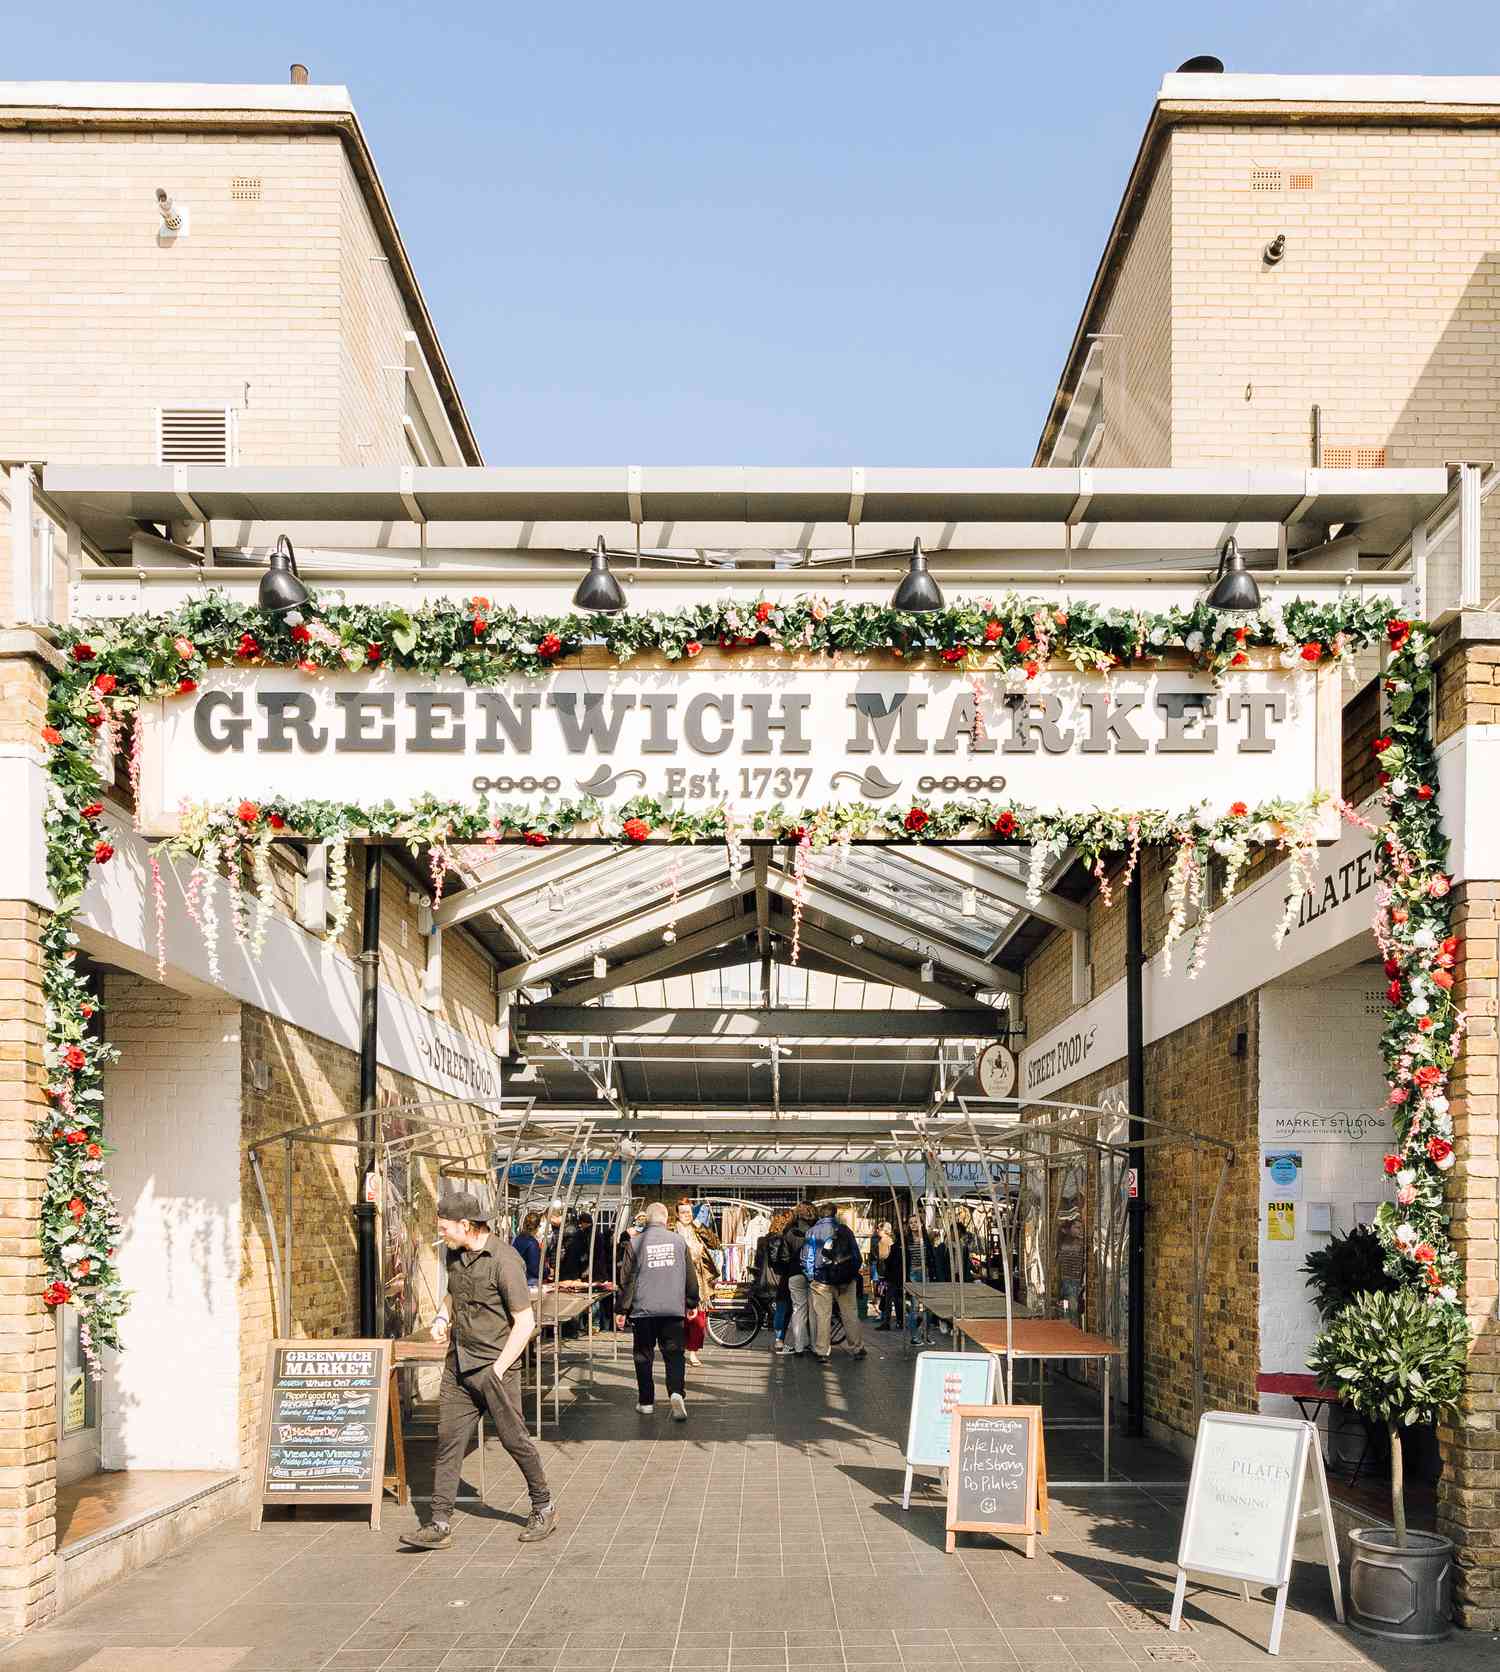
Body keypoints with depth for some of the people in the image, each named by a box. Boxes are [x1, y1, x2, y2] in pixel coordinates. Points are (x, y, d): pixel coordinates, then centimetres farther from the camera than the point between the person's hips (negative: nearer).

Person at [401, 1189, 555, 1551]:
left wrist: (498, 1370, -16)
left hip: (495, 1363, -7)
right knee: (448, 1440, 1)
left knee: (514, 1438, 2)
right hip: (458, 1363, 7)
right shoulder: (455, 1254, 7)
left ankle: (543, 1508, 21)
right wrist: (442, 1317, 8)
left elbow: (525, 1322, -16)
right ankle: (440, 1524, 2)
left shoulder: (504, 1260, -17)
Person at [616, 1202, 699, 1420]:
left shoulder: (636, 1244, -3)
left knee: (644, 1356, 9)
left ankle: (646, 1401, 13)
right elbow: (691, 1276, 10)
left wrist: (623, 1309, 6)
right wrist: (692, 1302, 21)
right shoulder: (679, 1241, 4)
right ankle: (677, 1393, -17)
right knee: (674, 1354, 4)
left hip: (643, 1310, -1)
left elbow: (626, 1279, -1)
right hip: (674, 1309, 1)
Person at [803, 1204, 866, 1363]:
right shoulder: (845, 1230, 4)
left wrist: (809, 1277, 10)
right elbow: (856, 1255, 8)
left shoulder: (812, 1232, 0)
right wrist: (853, 1273, 20)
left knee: (822, 1316, 1)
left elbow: (805, 1257, 0)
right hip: (845, 1280, 1)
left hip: (820, 1280, -1)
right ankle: (857, 1349, 16)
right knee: (850, 1314, 10)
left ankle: (822, 1352, 0)